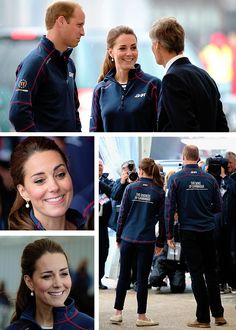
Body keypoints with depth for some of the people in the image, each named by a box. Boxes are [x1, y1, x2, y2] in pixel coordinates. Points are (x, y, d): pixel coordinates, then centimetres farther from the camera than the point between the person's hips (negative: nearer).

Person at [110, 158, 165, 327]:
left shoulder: (131, 188, -2)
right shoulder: (159, 192, -2)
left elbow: (122, 214, 1)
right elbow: (162, 218, 2)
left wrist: (119, 236, 10)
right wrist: (161, 242, 10)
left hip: (128, 238, 1)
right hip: (146, 240, -1)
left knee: (123, 275, 10)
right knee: (142, 278, 3)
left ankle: (118, 313, 13)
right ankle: (141, 316, 7)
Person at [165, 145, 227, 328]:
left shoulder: (176, 179, -6)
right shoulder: (209, 179, 1)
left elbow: (170, 208, -7)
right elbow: (218, 207, 6)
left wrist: (169, 235, -1)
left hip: (188, 232, -2)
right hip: (208, 231, 2)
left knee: (197, 274, 2)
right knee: (211, 272, 14)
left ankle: (203, 318, 2)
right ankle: (218, 314, 14)